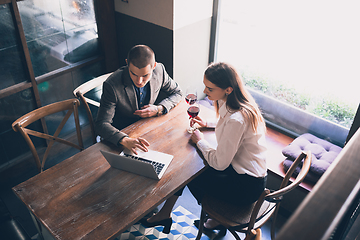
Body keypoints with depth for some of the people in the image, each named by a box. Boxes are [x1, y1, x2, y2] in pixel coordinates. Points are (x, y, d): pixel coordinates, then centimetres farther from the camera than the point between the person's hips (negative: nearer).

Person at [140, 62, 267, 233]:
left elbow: (220, 163, -25)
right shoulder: (231, 102, -3)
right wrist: (207, 123, 8)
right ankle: (165, 213, 20)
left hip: (247, 185, -9)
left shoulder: (236, 119, -32)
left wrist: (200, 141, -10)